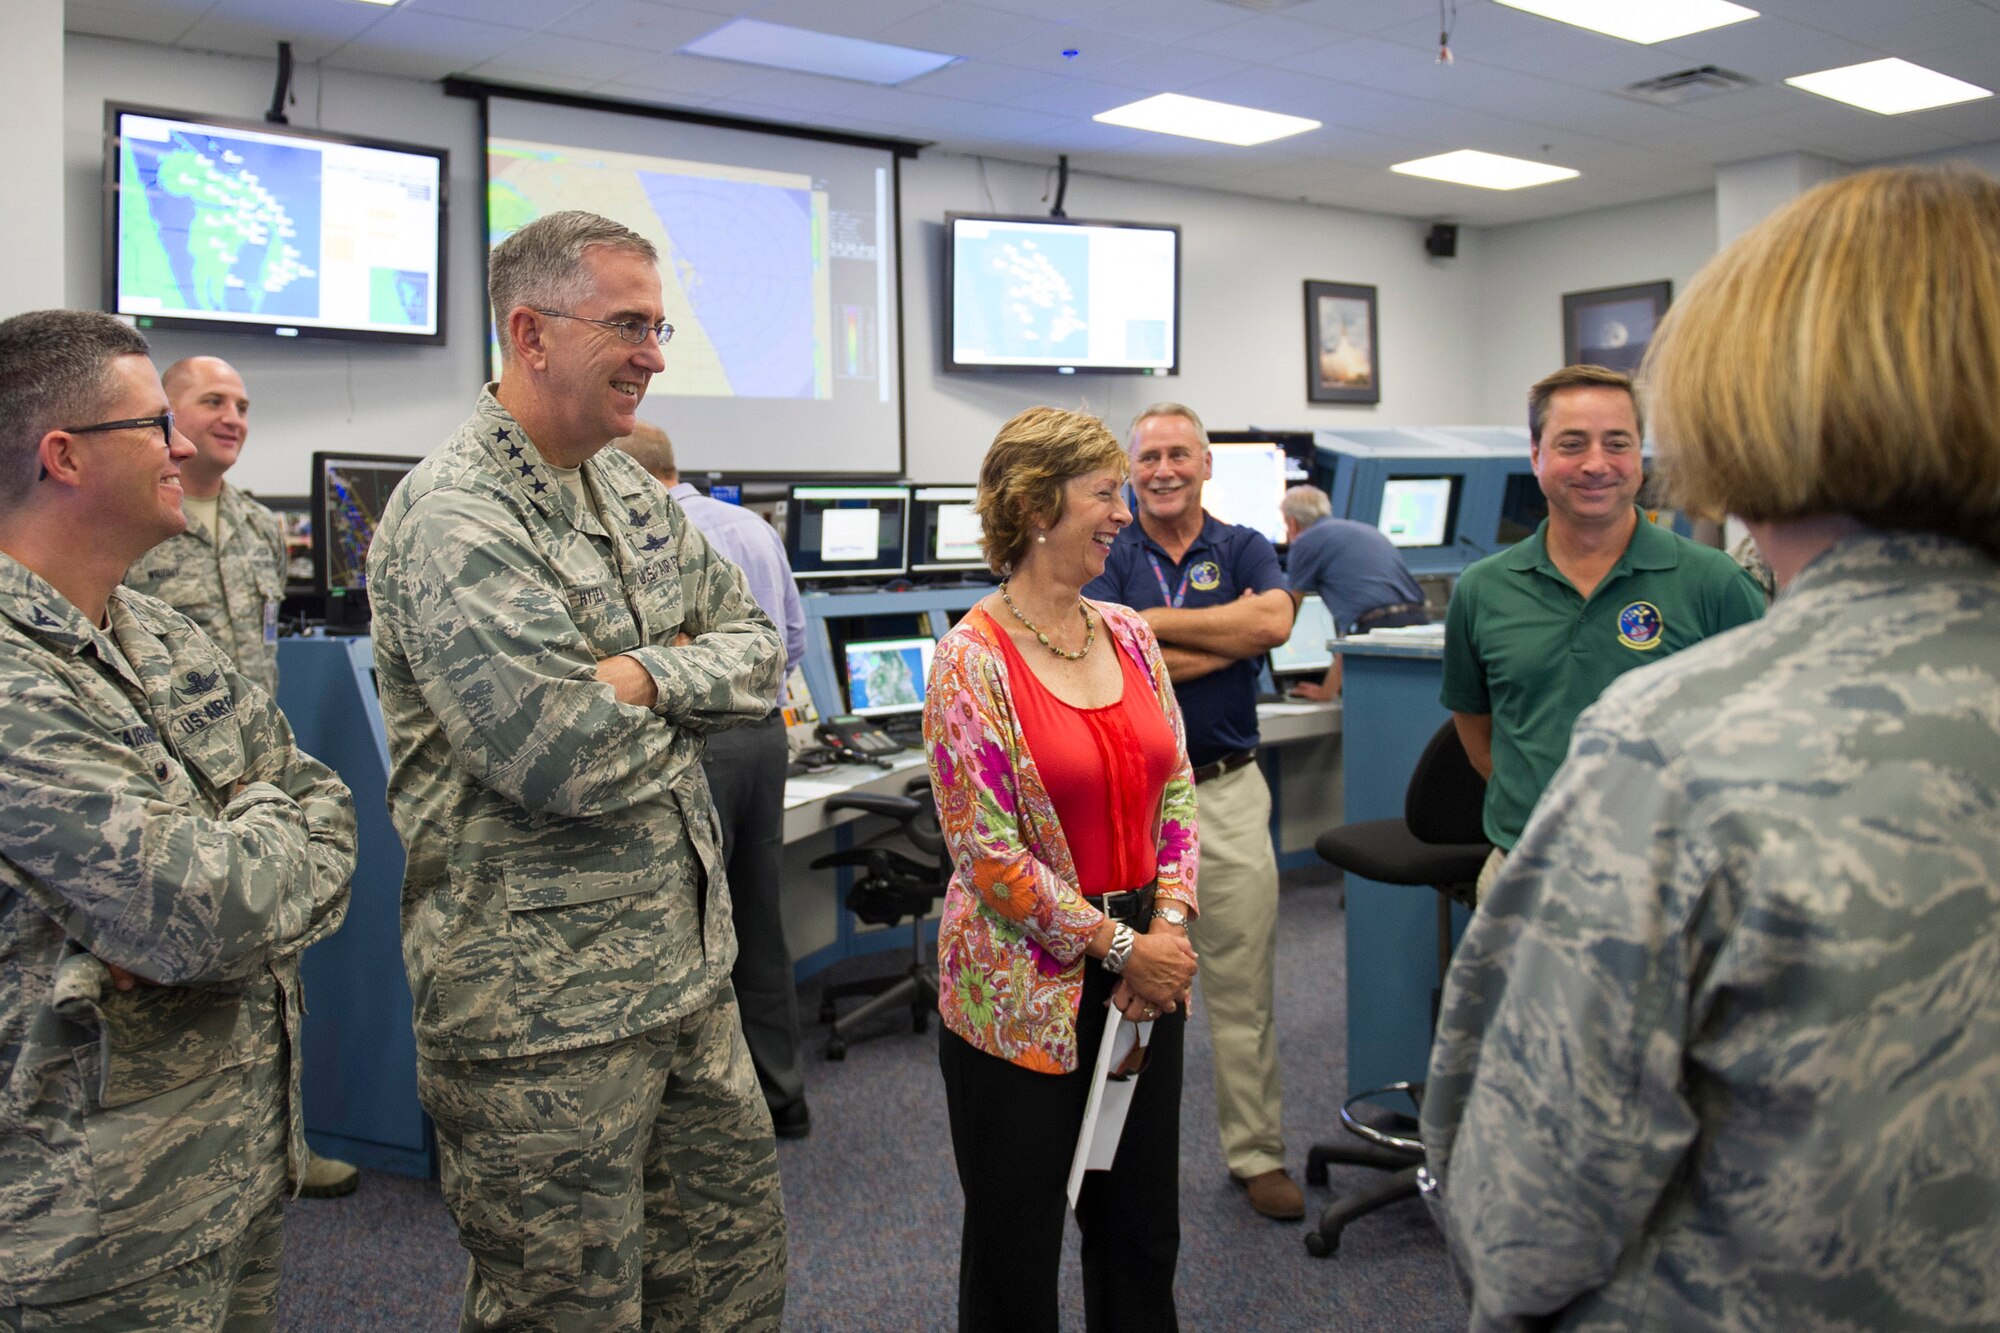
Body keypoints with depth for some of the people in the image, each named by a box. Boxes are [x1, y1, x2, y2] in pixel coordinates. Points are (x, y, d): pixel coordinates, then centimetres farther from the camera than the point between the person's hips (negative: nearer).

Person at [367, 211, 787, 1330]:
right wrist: (690, 695, -6)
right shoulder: (454, 519, -17)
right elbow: (568, 763, -26)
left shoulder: (629, 488, 10)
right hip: (545, 1012, -8)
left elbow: (760, 650, 7)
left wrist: (643, 675, -13)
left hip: (688, 967, 8)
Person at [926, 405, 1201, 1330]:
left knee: (1142, 1230, 17)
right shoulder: (971, 660, -13)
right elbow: (987, 851, -16)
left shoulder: (1127, 634, 5)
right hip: (1025, 992, -5)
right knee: (1017, 1242, 11)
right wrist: (1117, 946, -13)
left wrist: (1167, 927, -4)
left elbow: (1175, 793, 9)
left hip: (1145, 969, 6)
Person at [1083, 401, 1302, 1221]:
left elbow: (1275, 622, -15)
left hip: (1226, 791, 1)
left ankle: (1257, 1153, 20)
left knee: (1242, 986, 6)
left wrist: (1155, 621, -12)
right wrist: (1230, 636, -11)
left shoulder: (1242, 548, 7)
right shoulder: (1107, 557, 4)